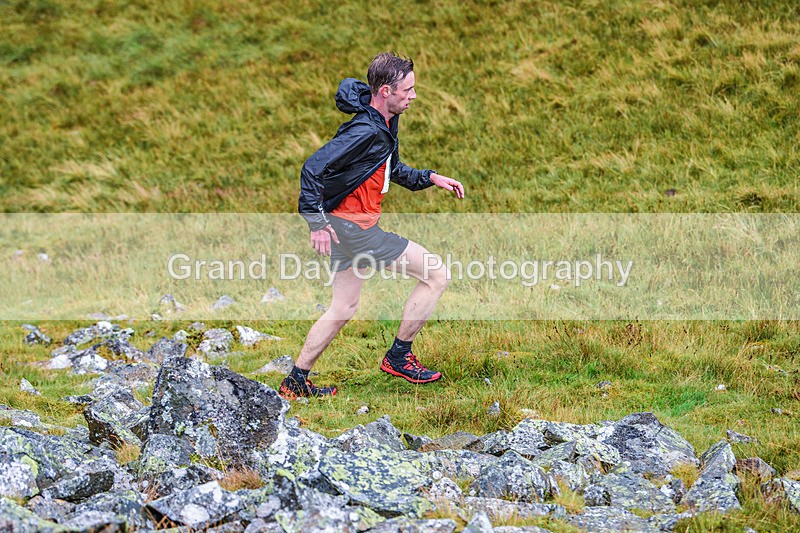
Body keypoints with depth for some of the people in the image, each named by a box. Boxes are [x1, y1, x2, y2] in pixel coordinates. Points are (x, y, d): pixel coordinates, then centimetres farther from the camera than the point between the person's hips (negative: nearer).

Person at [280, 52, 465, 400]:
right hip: (354, 228, -10)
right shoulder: (365, 131, -23)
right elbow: (313, 169, -27)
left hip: (348, 224, 10)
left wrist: (430, 178, 11)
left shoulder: (385, 124, 8)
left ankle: (295, 384, 25)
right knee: (437, 275, -4)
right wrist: (317, 222, -27)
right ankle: (398, 357, 7)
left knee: (344, 308, 19)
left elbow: (393, 171, 24)